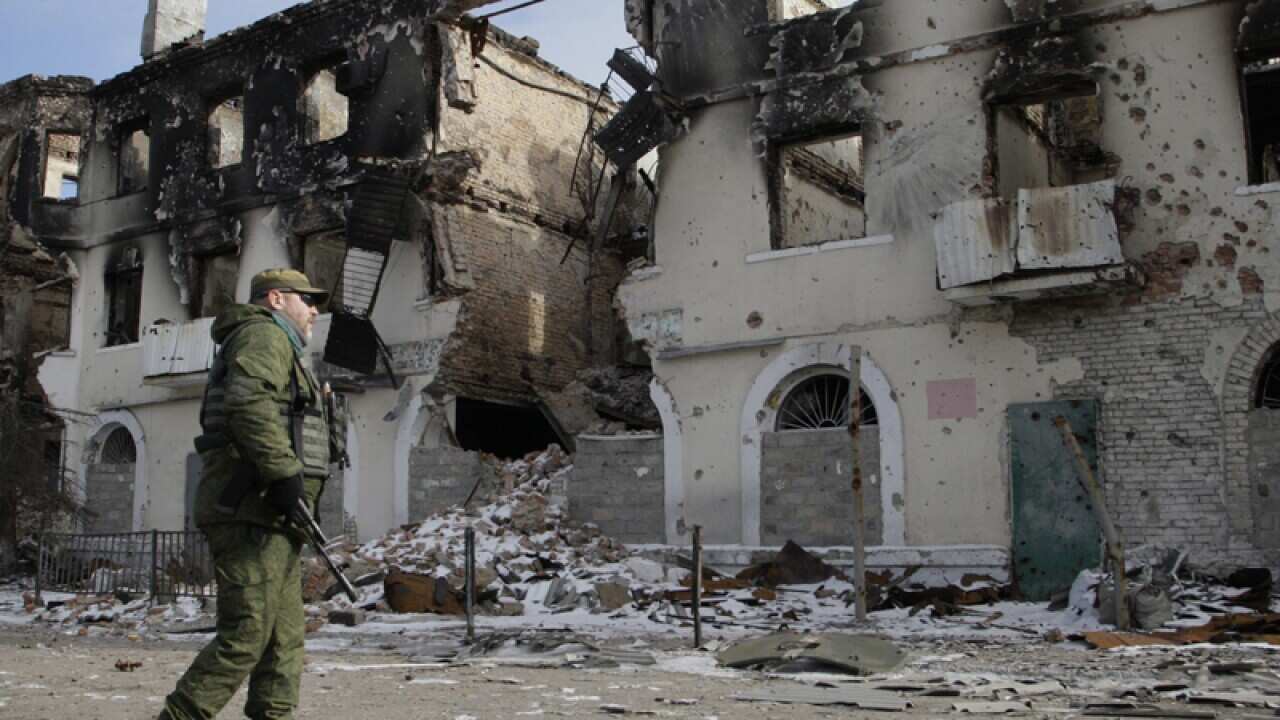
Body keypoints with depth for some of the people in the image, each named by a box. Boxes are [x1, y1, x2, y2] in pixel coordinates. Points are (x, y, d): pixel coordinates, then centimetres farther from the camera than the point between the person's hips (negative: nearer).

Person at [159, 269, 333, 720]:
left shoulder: (277, 347, 30)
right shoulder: (264, 334, -1)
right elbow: (250, 404, -19)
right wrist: (285, 473, -23)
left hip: (269, 517, 10)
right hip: (252, 511, -10)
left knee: (284, 639, 8)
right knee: (247, 633, -14)